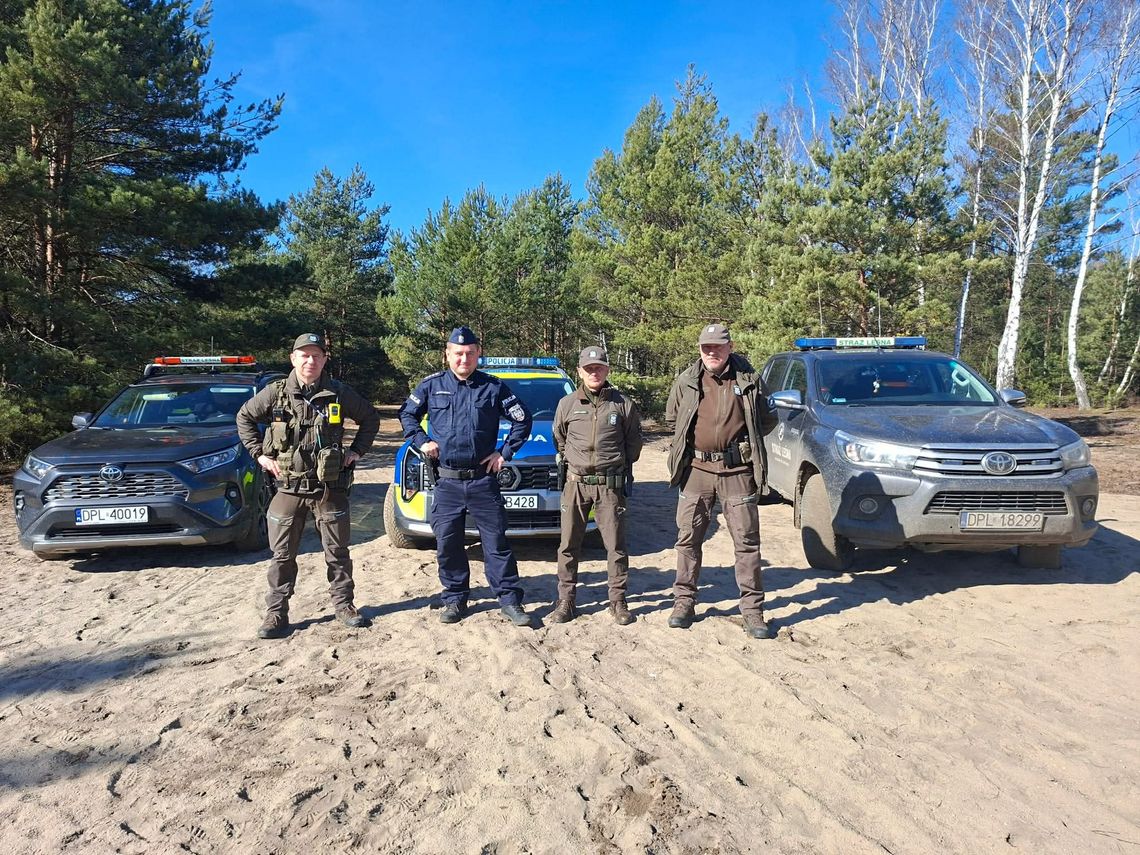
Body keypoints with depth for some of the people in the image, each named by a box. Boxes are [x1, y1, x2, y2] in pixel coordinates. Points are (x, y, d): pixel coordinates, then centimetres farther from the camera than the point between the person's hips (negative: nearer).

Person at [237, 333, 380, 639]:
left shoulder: (339, 394, -1)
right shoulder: (275, 393, -1)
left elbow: (370, 417, 13)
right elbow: (244, 417, 12)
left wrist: (357, 450, 4)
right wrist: (259, 454, 4)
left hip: (330, 488, 0)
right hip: (289, 487, 0)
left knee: (337, 552, 9)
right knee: (282, 554, 6)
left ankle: (343, 605, 24)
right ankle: (276, 613, 17)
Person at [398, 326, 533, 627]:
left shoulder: (494, 387, 2)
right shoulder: (432, 385, 4)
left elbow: (522, 419, 7)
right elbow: (406, 414, 15)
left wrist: (505, 452, 0)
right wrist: (421, 442, 1)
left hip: (484, 480, -1)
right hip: (446, 481, 1)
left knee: (496, 541, 2)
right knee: (447, 543, 7)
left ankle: (509, 600, 10)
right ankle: (454, 599, 22)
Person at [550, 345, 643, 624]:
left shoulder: (622, 404, 0)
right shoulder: (567, 404, 3)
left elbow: (634, 440, 11)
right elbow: (559, 439, 18)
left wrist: (623, 466, 11)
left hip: (610, 484, -1)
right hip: (575, 483, 1)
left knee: (616, 545, 3)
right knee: (569, 545, 6)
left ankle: (618, 601, 16)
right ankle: (565, 601, 16)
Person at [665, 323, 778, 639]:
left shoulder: (749, 380, 1)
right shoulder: (685, 381, 4)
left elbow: (768, 420, 10)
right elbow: (671, 419, 16)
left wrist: (740, 437, 4)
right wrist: (691, 439, 9)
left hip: (737, 470, -1)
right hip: (696, 468, 1)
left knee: (747, 541, 3)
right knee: (688, 538, 6)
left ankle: (752, 609, 12)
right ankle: (684, 601, 20)